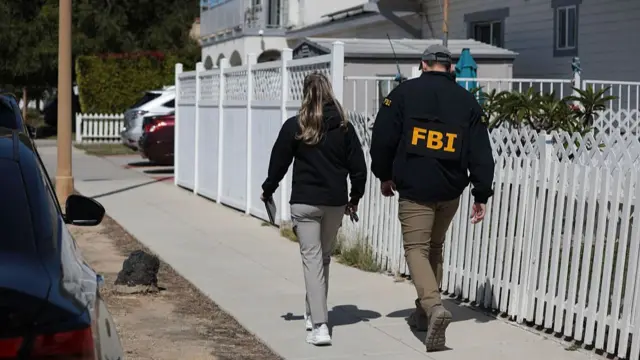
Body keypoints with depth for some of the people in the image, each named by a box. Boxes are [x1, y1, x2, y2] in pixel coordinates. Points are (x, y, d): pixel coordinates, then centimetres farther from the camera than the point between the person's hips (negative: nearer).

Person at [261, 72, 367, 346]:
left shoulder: (294, 126, -5)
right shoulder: (344, 127, 3)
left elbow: (279, 163, 1)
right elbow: (358, 167, 4)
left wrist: (268, 190, 18)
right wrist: (355, 198, 18)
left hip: (304, 202, -3)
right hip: (335, 203, 3)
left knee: (312, 259, -4)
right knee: (324, 257, 18)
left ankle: (319, 326, -13)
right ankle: (313, 313, 31)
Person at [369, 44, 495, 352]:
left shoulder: (404, 93, -2)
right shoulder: (466, 100, 6)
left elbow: (383, 138, -3)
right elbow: (480, 152, 3)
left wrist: (384, 175, 12)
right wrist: (482, 194, 6)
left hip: (414, 189, -4)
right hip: (450, 190, 4)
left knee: (416, 248, -1)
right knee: (435, 247, 20)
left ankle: (434, 306, -24)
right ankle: (424, 311, 27)